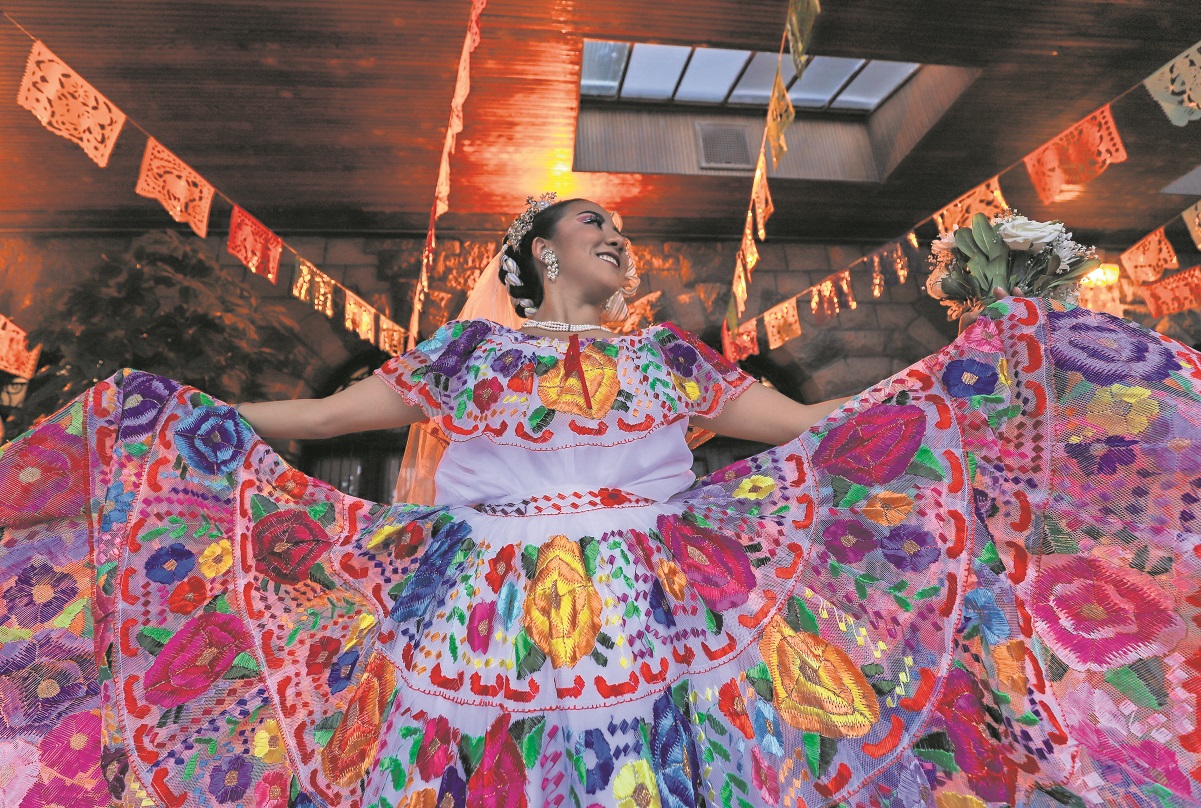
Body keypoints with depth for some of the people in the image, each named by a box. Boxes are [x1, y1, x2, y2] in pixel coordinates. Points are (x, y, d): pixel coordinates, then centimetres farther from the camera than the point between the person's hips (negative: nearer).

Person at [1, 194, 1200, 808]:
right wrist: (174, 420, 15)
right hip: (483, 626, 0)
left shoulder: (665, 357, 10)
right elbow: (323, 414, 14)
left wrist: (969, 373, 12)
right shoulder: (468, 350, 9)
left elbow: (814, 427, 10)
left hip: (646, 625, 1)